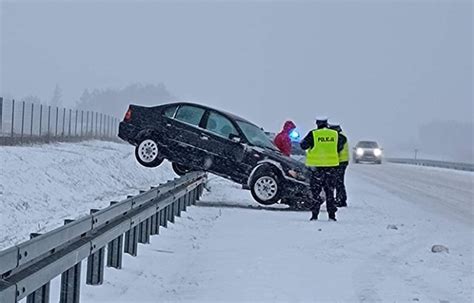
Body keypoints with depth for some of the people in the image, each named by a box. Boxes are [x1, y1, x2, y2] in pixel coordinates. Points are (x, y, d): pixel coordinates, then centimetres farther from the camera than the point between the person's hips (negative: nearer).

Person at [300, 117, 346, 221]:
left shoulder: (313, 134, -7)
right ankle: (331, 215, 8)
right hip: (331, 166, 3)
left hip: (317, 166, -3)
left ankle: (315, 214, 0)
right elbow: (340, 147, 12)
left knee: (316, 190, 4)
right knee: (329, 190, 10)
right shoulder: (335, 135, 3)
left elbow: (303, 145, -1)